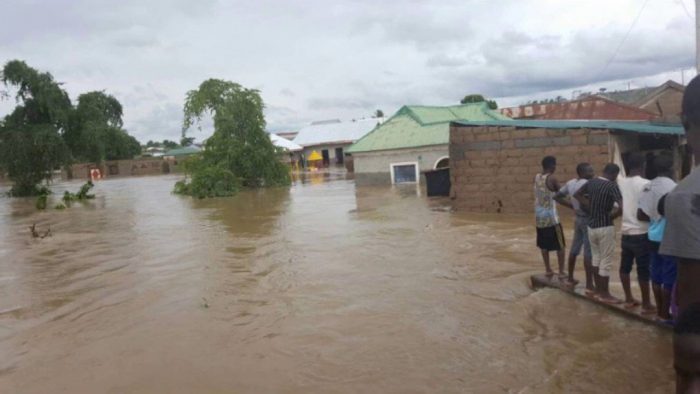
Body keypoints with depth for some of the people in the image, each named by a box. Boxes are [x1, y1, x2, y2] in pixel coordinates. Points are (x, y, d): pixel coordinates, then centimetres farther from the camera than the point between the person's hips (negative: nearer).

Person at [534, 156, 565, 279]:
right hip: (551, 217, -6)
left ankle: (548, 269, 23)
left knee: (544, 245, 16)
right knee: (560, 246, 5)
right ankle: (561, 272, 7)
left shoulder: (537, 177, 4)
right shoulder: (551, 178, -14)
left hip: (539, 216, 6)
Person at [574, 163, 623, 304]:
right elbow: (622, 207, -27)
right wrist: (613, 216, -8)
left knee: (596, 258, 18)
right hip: (605, 227, -7)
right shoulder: (612, 186, -16)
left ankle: (598, 290, 26)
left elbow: (577, 195, 18)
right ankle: (605, 294, 11)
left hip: (592, 226, 7)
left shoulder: (591, 182, 3)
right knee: (606, 262, 3)